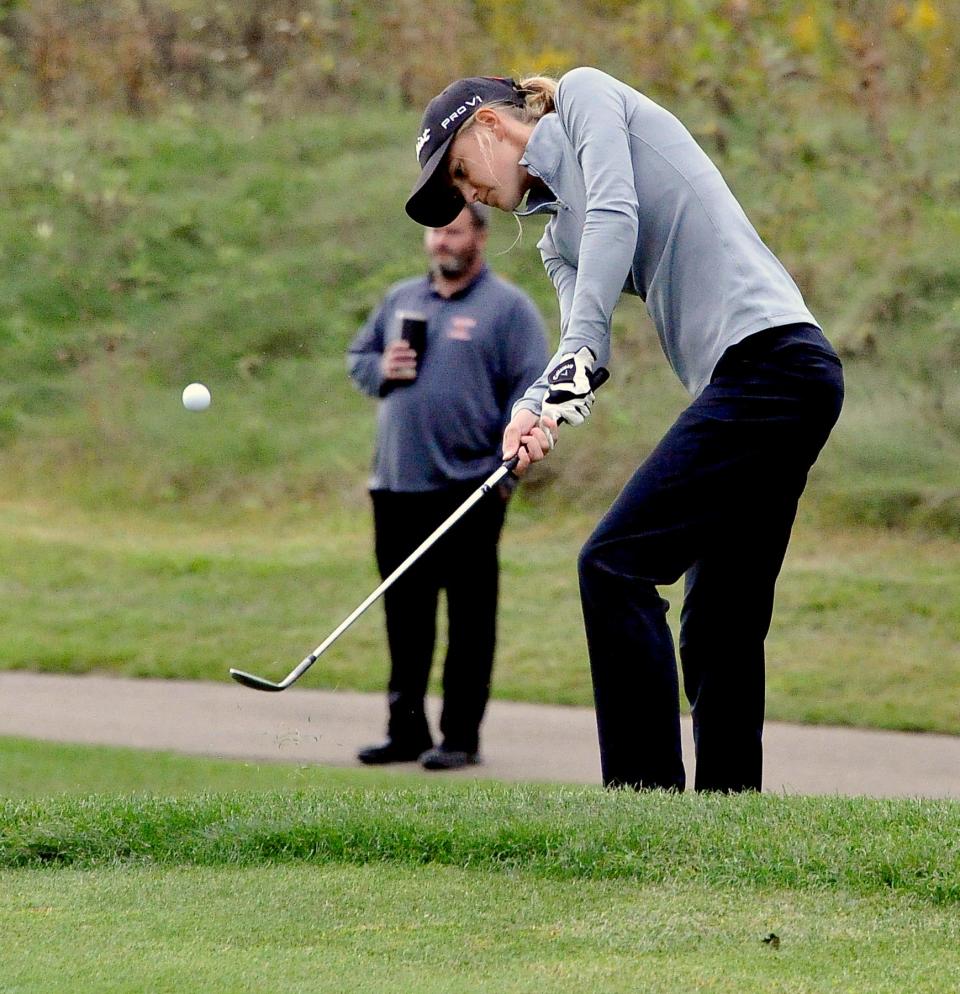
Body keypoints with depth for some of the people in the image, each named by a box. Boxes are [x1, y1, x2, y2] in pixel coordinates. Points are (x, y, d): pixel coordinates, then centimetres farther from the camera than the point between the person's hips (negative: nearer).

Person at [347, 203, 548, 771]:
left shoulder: (508, 307, -2)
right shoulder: (402, 299, 16)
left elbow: (532, 390, -7)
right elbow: (359, 354, 25)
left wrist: (506, 467, -13)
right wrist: (382, 370, 2)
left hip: (469, 490, -6)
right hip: (397, 488, 6)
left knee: (470, 617, -2)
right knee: (405, 615, 10)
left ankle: (461, 738, 2)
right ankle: (406, 730, 17)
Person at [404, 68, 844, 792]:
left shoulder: (586, 94, 6)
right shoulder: (558, 238, 27)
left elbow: (615, 212, -12)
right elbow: (584, 338, 11)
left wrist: (574, 358, -20)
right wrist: (537, 410, -11)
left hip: (769, 350, -10)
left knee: (616, 565, -12)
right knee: (720, 620, 8)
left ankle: (646, 793, -14)